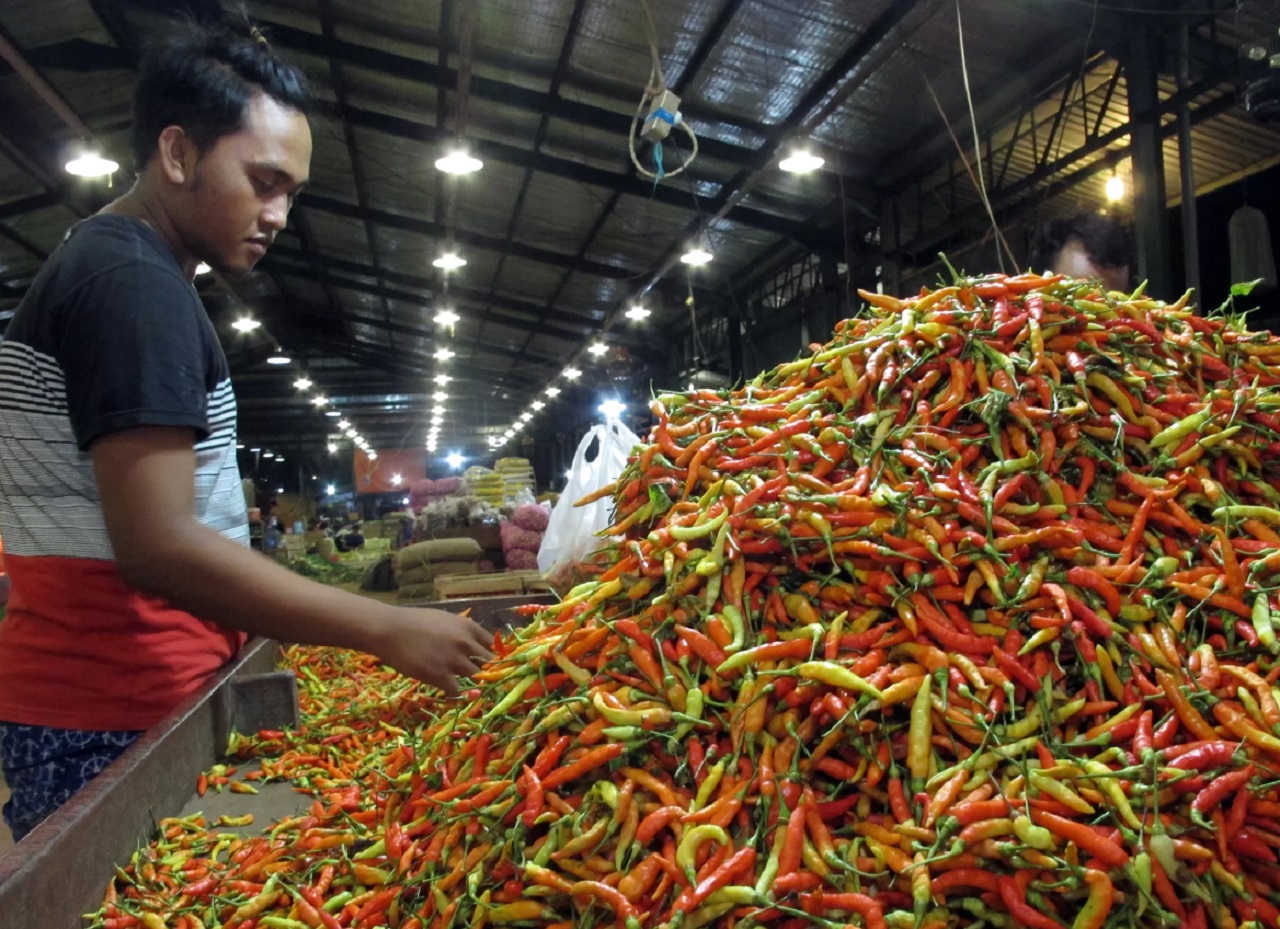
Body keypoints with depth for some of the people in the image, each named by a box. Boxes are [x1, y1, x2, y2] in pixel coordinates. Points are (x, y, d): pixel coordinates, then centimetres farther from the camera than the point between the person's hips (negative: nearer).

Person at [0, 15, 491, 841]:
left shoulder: (97, 263, 15)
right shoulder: (135, 284, -16)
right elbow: (159, 546, -25)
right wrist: (389, 630, -23)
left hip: (79, 689, 10)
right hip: (116, 715, -10)